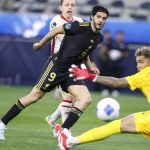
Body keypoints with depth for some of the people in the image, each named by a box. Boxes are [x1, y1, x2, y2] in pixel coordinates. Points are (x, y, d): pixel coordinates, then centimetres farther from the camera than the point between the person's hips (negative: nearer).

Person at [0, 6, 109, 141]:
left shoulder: (99, 38, 5)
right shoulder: (80, 27, -17)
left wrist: (90, 66, 7)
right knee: (34, 96, -3)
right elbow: (56, 30, -6)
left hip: (71, 73, 6)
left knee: (86, 98, -14)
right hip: (56, 67, -6)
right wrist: (40, 44, 4)